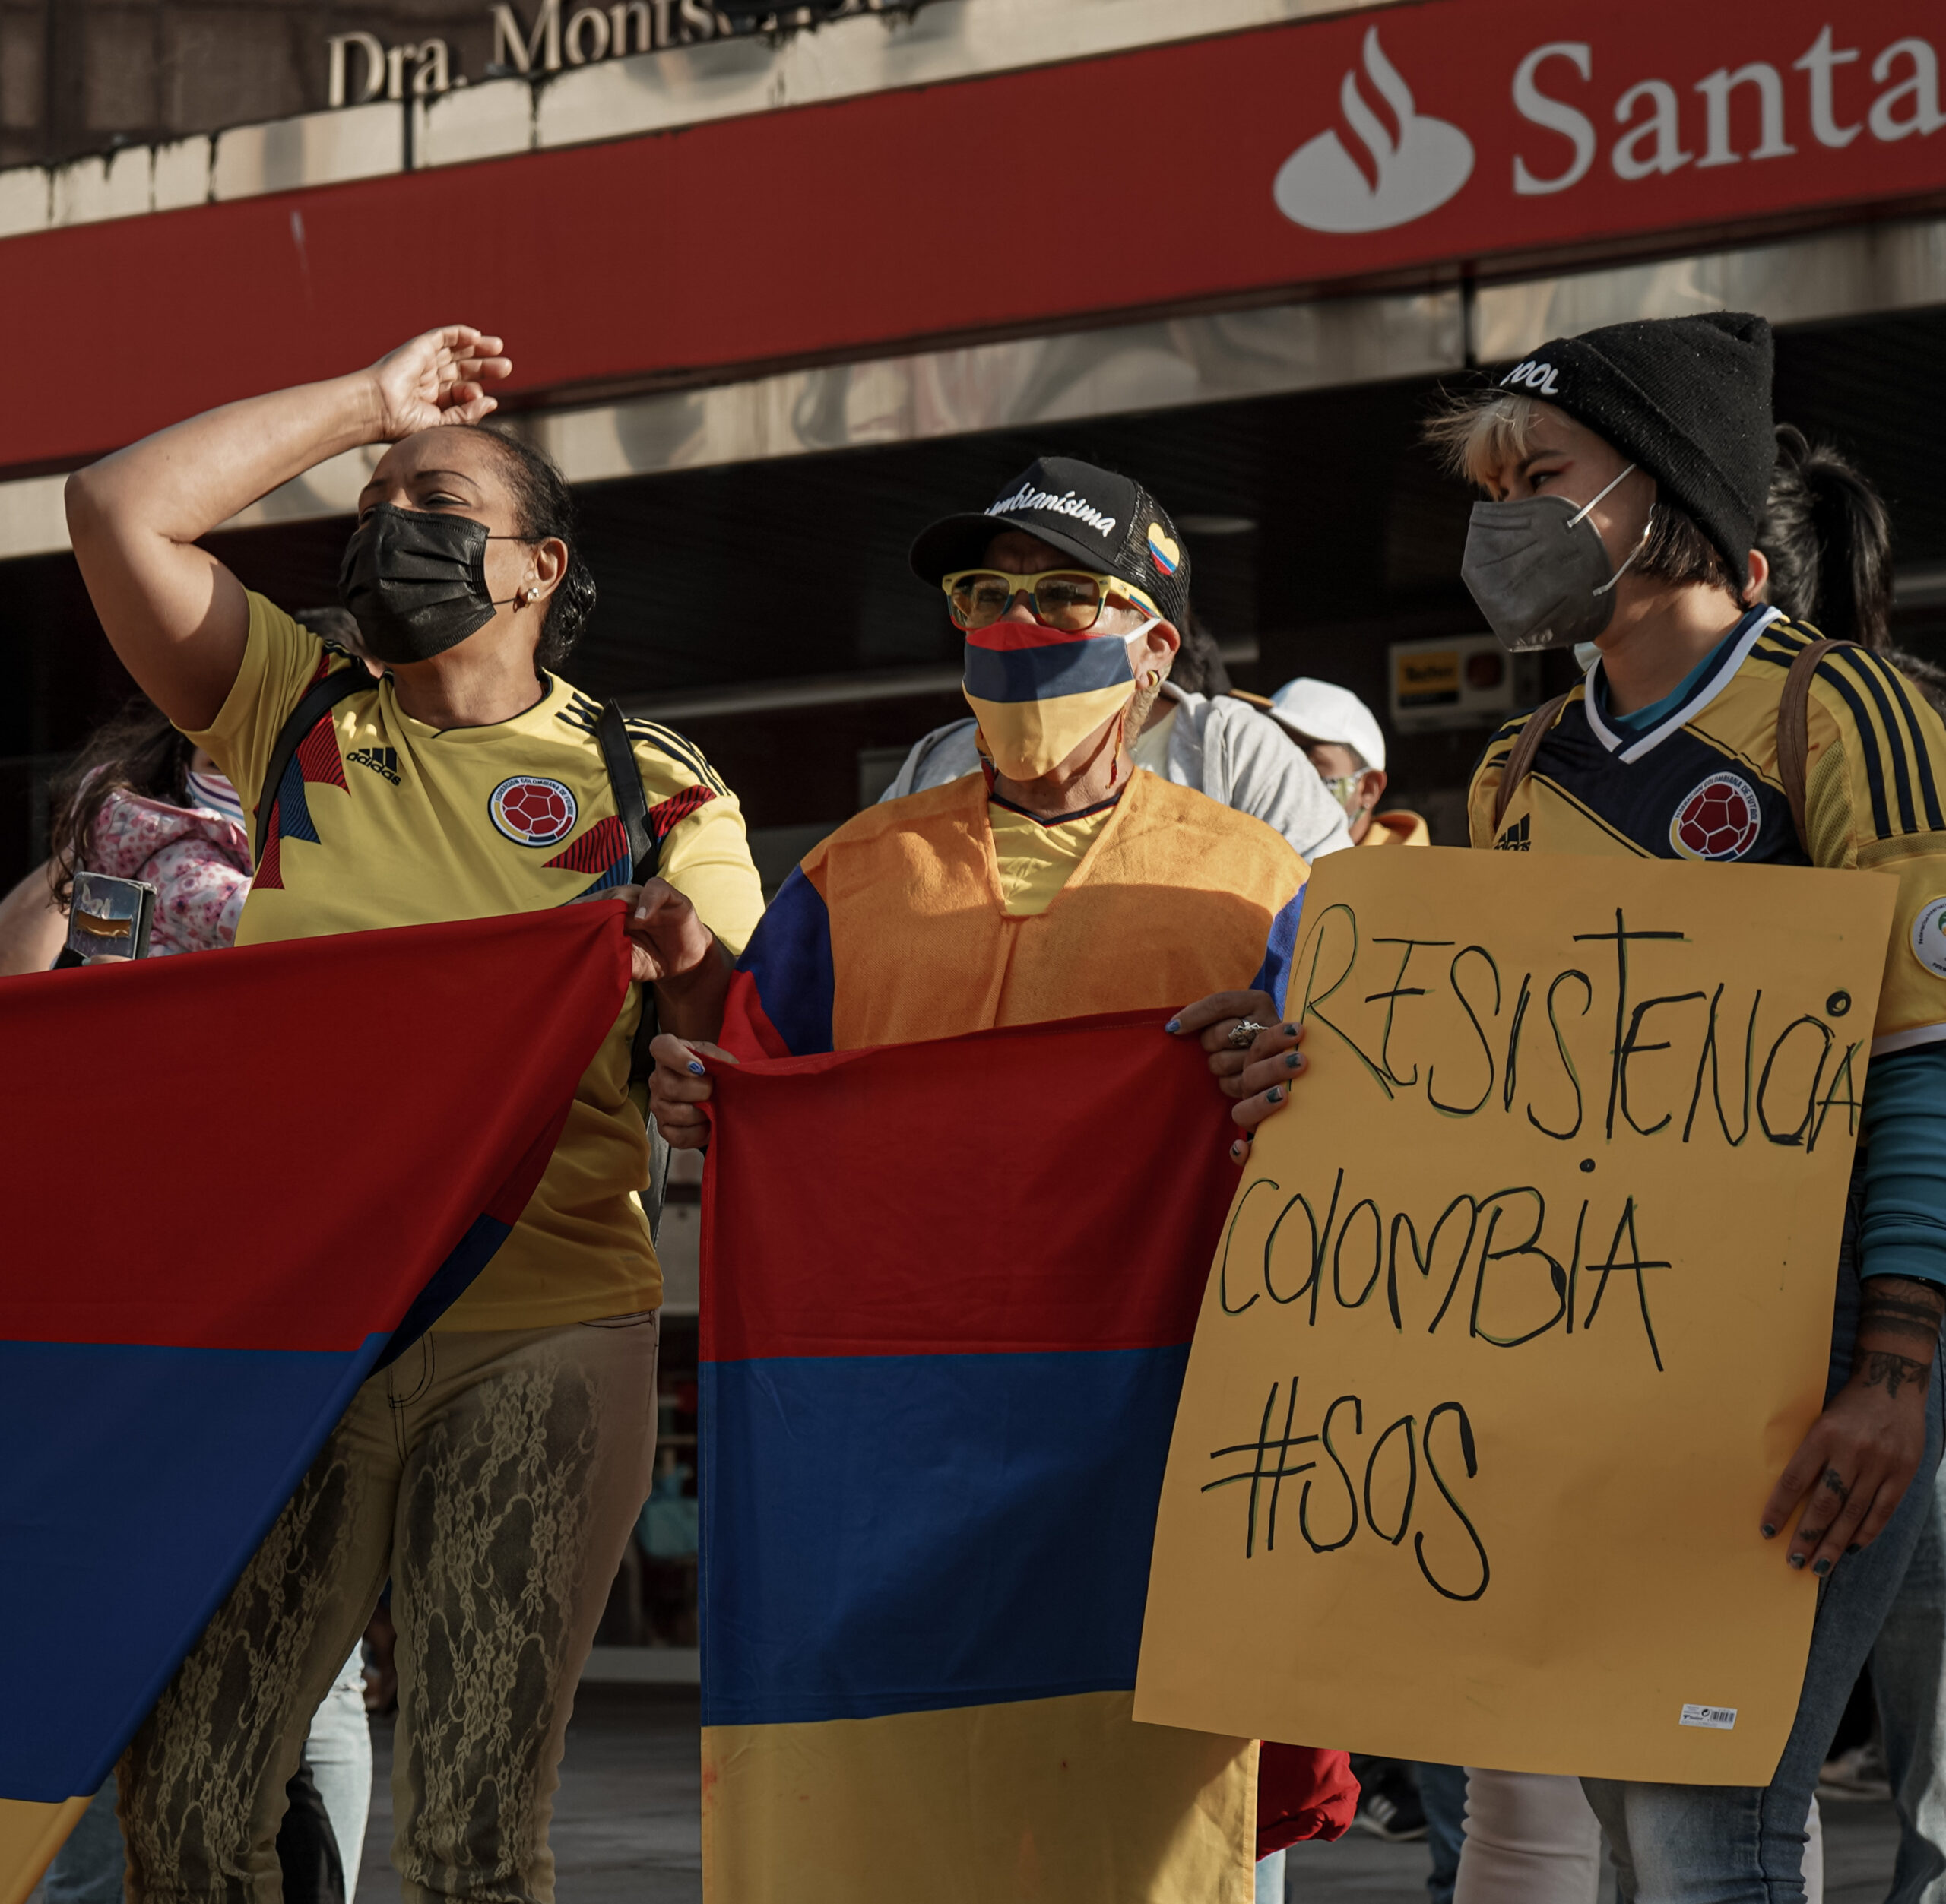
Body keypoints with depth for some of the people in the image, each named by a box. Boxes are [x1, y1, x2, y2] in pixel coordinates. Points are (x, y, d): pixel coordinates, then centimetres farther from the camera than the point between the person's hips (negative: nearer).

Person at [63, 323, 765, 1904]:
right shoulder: (297, 715, 15)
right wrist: (370, 401, 10)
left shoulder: (653, 787, 10)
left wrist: (688, 961, -19)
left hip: (541, 1331, -2)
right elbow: (119, 510, 5)